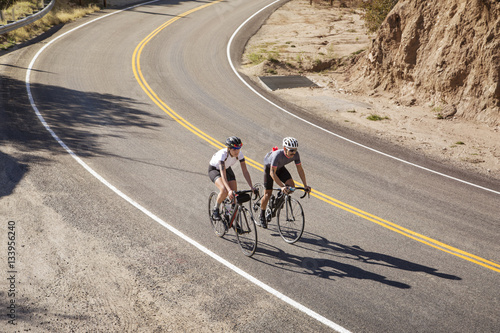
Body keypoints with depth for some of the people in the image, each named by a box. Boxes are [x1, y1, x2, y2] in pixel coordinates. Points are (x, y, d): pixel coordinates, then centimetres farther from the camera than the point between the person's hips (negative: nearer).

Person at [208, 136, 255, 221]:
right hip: (214, 169, -5)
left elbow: (245, 171, -21)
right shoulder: (223, 154, -38)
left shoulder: (239, 154, -24)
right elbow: (223, 175, -45)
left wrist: (251, 187, -32)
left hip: (227, 169, 5)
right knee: (224, 191, -31)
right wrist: (229, 190, -56)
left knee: (234, 196, -8)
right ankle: (216, 209, -4)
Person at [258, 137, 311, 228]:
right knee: (268, 193, -6)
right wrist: (282, 186, -50)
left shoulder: (295, 154, -26)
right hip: (269, 167, -5)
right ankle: (262, 217, 11)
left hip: (280, 167, 5)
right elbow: (272, 173, -42)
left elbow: (300, 169, -15)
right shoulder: (278, 155, -41)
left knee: (291, 185, -17)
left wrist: (305, 185, -20)